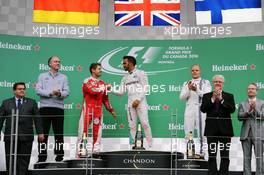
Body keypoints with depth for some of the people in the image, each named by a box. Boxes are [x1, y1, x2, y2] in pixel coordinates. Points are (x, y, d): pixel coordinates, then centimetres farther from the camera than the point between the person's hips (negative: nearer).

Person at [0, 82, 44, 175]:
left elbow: (37, 119, 7)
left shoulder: (31, 103, 11)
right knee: (10, 160, 3)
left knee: (24, 160, 0)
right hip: (10, 136, 1)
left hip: (26, 136, 0)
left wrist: (40, 132, -1)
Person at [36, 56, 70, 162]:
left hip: (58, 107, 1)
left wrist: (60, 94, -19)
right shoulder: (42, 76, 12)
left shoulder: (63, 77, 14)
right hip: (45, 107, -1)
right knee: (43, 133, 0)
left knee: (59, 133, 3)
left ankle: (59, 156, 9)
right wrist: (50, 93, -15)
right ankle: (42, 157, 5)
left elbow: (67, 92, 3)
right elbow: (38, 90, -1)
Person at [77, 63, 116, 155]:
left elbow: (105, 98, 20)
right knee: (83, 131, -4)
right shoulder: (87, 81, -1)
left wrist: (111, 110, 17)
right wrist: (104, 88, -16)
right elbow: (92, 91, -20)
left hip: (98, 111, 5)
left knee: (97, 133, 4)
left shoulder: (102, 83, 15)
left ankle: (96, 152, 9)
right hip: (87, 110, -5)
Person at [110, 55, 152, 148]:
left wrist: (138, 100, -17)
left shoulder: (141, 73, 0)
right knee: (132, 126, 4)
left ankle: (150, 146, -3)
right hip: (130, 105, 5)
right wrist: (111, 89, -2)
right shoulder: (125, 78, 16)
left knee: (145, 124, -8)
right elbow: (120, 92, 13)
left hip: (141, 103, -5)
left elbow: (145, 88, -8)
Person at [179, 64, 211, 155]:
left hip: (201, 111, -2)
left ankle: (202, 152, -2)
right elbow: (182, 97, 7)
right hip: (189, 109, 2)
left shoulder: (205, 82, 11)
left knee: (202, 134, -5)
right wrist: (188, 89, -10)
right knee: (188, 134, -1)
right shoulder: (186, 84, 17)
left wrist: (197, 90, -18)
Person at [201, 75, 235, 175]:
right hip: (212, 129, 0)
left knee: (225, 156, 2)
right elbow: (203, 109, -6)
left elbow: (232, 109, -7)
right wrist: (213, 99, -12)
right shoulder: (207, 96, 9)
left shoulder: (229, 96, 8)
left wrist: (221, 99, -12)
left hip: (225, 129, 0)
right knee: (212, 155, 3)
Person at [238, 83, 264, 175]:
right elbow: (239, 117, 1)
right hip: (246, 134, 2)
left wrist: (255, 108, -14)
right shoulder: (242, 104, 14)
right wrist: (249, 110, -14)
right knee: (246, 158, 2)